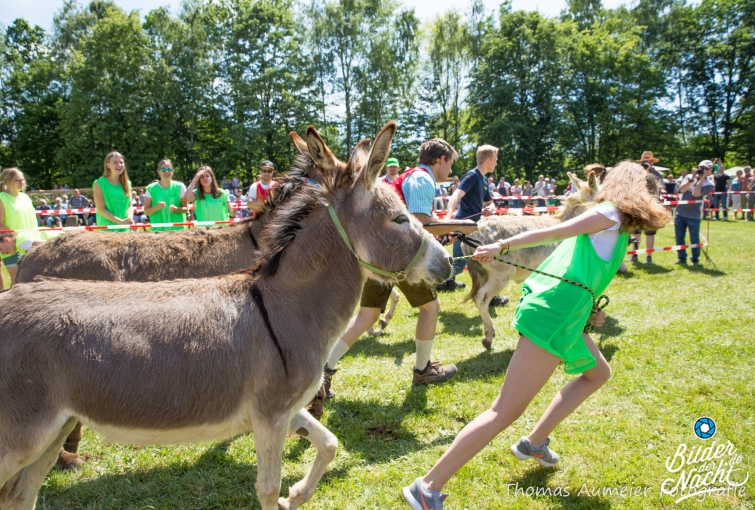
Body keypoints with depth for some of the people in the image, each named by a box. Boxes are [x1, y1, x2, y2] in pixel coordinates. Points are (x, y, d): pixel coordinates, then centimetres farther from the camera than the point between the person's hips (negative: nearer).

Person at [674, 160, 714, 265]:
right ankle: (682, 258, 21)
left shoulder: (709, 184, -3)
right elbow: (681, 189, -7)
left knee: (694, 239, 2)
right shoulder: (690, 177, 8)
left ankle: (695, 259, 18)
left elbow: (695, 194, -20)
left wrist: (701, 179, -13)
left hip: (693, 215, -3)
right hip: (680, 212, 3)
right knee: (679, 237, 8)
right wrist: (692, 179, -11)